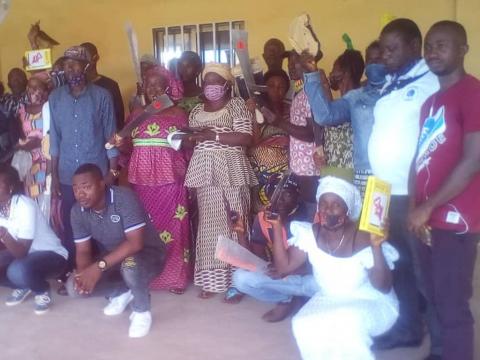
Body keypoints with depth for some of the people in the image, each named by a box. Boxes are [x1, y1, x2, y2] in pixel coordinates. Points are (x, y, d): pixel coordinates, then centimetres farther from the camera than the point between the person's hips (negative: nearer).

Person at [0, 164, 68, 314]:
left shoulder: (25, 206, -26)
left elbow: (22, 252, -28)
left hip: (51, 254, -7)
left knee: (18, 271, -35)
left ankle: (43, 291, -3)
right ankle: (23, 287, 11)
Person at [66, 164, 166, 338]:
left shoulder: (124, 198, -29)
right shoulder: (77, 211, -11)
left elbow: (135, 243, -35)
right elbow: (83, 250, -7)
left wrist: (100, 266, -41)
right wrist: (83, 273, -29)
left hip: (147, 253, -6)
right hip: (111, 257, 6)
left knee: (130, 265, -40)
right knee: (74, 287, -12)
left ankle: (142, 311, -11)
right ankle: (121, 292, 13)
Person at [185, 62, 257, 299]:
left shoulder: (237, 105, 1)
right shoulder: (197, 111, 17)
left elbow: (245, 139, -10)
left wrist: (214, 135, -15)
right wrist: (187, 138, -1)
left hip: (231, 171, -4)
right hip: (205, 173, 5)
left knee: (235, 223, -5)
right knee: (210, 223, 5)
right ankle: (212, 279, 11)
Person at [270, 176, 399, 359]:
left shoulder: (363, 238, -22)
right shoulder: (310, 233, -7)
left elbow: (384, 288, -23)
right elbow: (284, 266, -9)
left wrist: (376, 247, -37)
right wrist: (277, 227, -18)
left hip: (371, 303, -4)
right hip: (330, 301, 4)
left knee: (345, 325, -35)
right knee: (303, 325, -23)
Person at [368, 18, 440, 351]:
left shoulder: (434, 82, -11)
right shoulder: (387, 85, 13)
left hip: (416, 195, -7)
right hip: (385, 193, 7)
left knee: (425, 269, 4)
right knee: (398, 264, 17)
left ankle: (443, 343, 19)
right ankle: (409, 327, 33)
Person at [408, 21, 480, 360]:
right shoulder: (432, 100, 17)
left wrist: (426, 207, -13)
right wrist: (416, 207, 1)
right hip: (430, 220, 8)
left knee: (453, 306, -3)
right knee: (435, 299, 17)